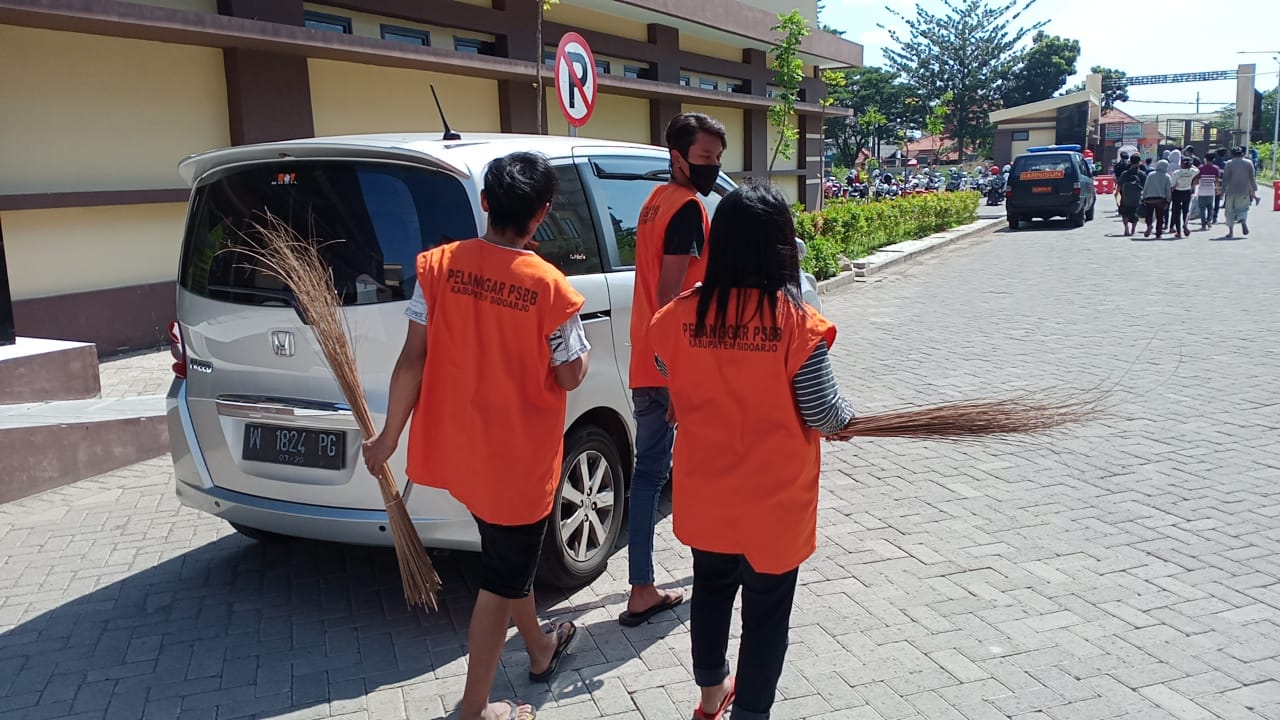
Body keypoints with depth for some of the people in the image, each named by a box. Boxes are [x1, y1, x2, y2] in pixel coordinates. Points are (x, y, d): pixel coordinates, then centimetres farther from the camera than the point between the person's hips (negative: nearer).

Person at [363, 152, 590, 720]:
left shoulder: (438, 266, -9)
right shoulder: (550, 288, -19)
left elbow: (413, 358, -7)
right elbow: (570, 377, -11)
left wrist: (388, 436, 3)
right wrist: (582, 347, 10)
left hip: (457, 449, 5)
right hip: (520, 459, -5)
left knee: (509, 555, 26)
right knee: (502, 578, 11)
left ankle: (540, 648, 49)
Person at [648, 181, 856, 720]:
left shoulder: (680, 315, -10)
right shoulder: (795, 319, -19)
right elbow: (822, 413, -14)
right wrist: (848, 416, 8)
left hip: (705, 493, 4)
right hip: (775, 498, -4)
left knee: (711, 589, 26)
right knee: (766, 612, 14)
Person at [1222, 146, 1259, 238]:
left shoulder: (1229, 164, -3)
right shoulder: (1249, 163, 4)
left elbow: (1225, 179, -5)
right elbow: (1252, 178, 4)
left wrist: (1223, 192, -1)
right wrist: (1254, 190, 10)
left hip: (1231, 192, -2)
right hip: (1244, 192, 2)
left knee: (1230, 211, 6)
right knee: (1243, 208, 14)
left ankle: (1231, 231, 3)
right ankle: (1243, 221, -17)